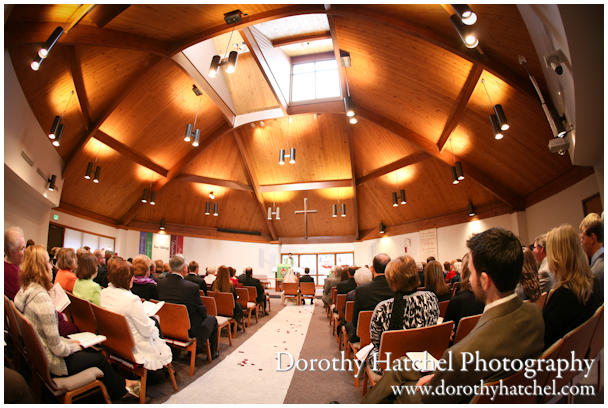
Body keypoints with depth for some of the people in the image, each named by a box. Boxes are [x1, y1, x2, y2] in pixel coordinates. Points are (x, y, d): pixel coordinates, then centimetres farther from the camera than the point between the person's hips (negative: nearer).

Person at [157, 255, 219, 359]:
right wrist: (204, 314, 7)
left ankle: (197, 347, 39)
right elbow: (202, 311, -14)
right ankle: (213, 352, 30)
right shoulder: (192, 287, -28)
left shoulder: (160, 283, -12)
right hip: (189, 332, -6)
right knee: (212, 319, 21)